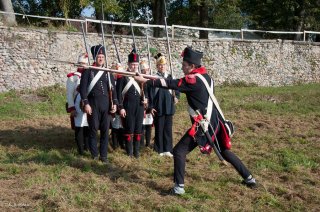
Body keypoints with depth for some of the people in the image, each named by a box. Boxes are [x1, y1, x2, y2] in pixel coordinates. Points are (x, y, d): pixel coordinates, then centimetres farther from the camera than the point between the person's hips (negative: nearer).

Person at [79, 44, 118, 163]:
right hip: (93, 104, -3)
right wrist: (86, 104, -13)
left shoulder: (108, 73, 12)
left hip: (106, 105, 3)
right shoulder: (88, 71, 0)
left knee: (105, 130, 4)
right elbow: (83, 88, -5)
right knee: (93, 129, 2)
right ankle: (94, 154, 14)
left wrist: (114, 103, 1)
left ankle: (103, 155, 12)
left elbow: (112, 89, 11)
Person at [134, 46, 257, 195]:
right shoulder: (206, 77, 10)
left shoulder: (193, 80, -15)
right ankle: (249, 178, 29)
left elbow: (170, 84, -16)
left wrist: (145, 81, -11)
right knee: (224, 151, 22)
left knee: (179, 151, -2)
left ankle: (179, 186, -2)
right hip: (214, 122, 9)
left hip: (204, 125, -9)